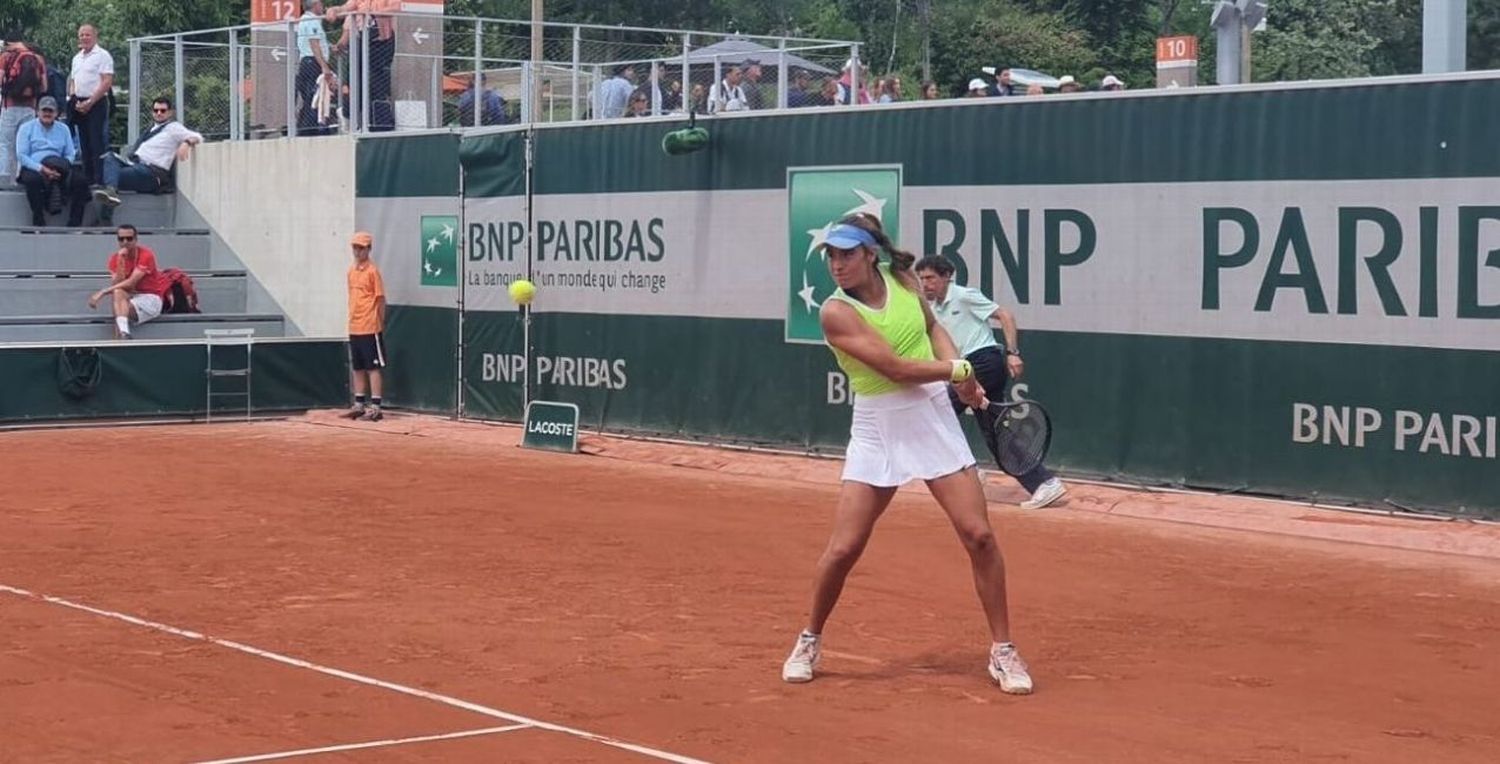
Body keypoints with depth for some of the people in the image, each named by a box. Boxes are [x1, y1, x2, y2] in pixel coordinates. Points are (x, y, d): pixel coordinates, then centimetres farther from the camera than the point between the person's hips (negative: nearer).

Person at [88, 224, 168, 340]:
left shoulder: (146, 255, -14)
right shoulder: (115, 258, 2)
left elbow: (131, 283, -22)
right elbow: (115, 285, -11)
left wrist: (103, 292, -25)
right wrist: (120, 261, -20)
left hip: (150, 298, -4)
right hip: (129, 299, 4)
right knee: (118, 292, -31)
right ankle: (124, 333, -47)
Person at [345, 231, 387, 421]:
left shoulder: (372, 271, -9)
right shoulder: (351, 271, 12)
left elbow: (381, 298, -8)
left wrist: (381, 324, -9)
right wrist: (352, 319, 14)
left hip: (370, 328, -7)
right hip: (354, 328, 7)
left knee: (373, 368, -4)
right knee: (358, 368, 13)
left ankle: (375, 407, -3)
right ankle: (359, 405, 20)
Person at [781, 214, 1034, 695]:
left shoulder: (902, 279, -1)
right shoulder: (836, 312, -15)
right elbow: (895, 367, -20)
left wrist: (958, 373, 2)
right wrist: (956, 370, -10)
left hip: (934, 419, 3)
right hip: (878, 430, -3)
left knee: (979, 535, -3)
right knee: (843, 548, -4)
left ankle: (1003, 652, 9)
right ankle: (809, 641, 21)